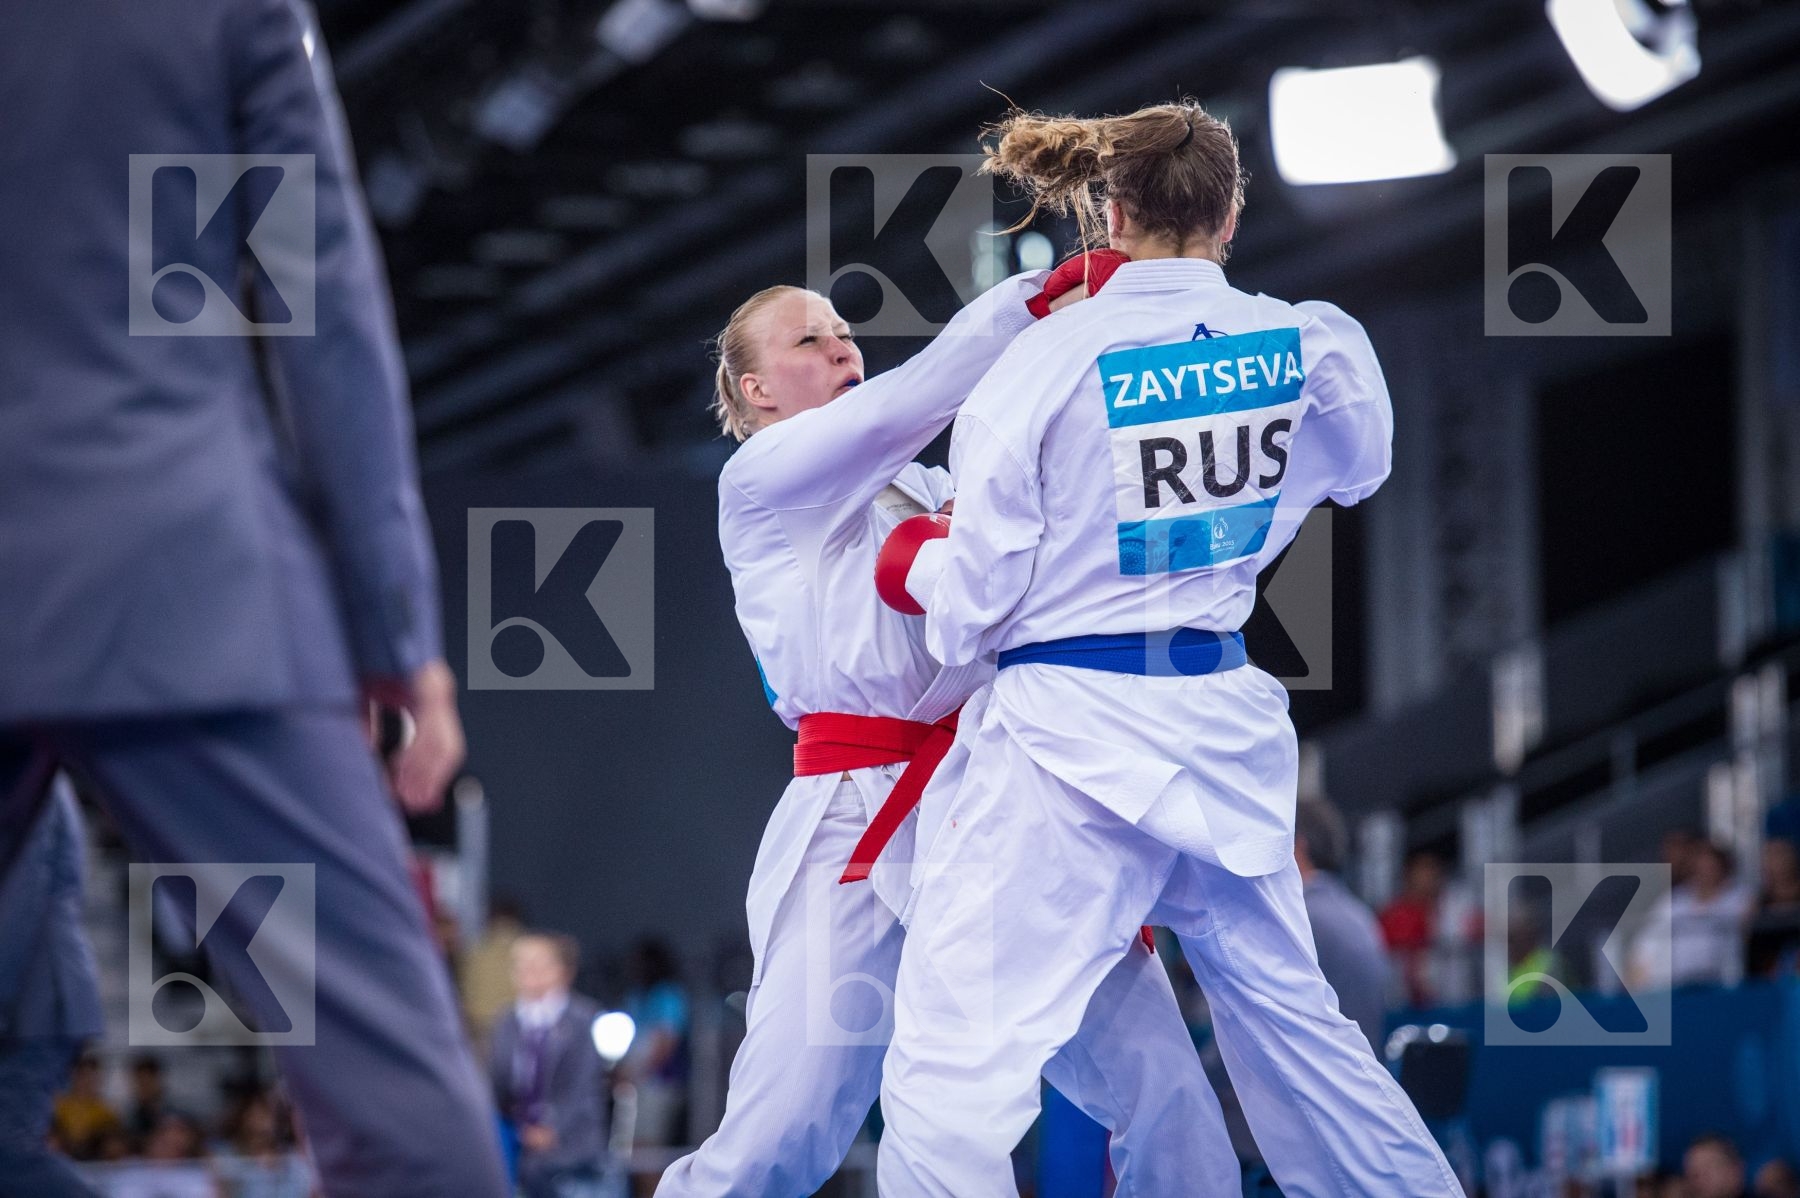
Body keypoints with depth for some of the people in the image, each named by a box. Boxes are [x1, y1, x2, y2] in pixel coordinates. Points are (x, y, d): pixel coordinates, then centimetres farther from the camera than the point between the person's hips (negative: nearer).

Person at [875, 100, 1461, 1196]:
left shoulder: (1048, 360, -10)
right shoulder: (1314, 346, 0)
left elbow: (975, 601, -6)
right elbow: (1362, 466, 23)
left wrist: (919, 564, 15)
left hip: (1073, 740, -5)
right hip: (1226, 724, 5)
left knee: (949, 1073, -6)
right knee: (1282, 1008, 23)